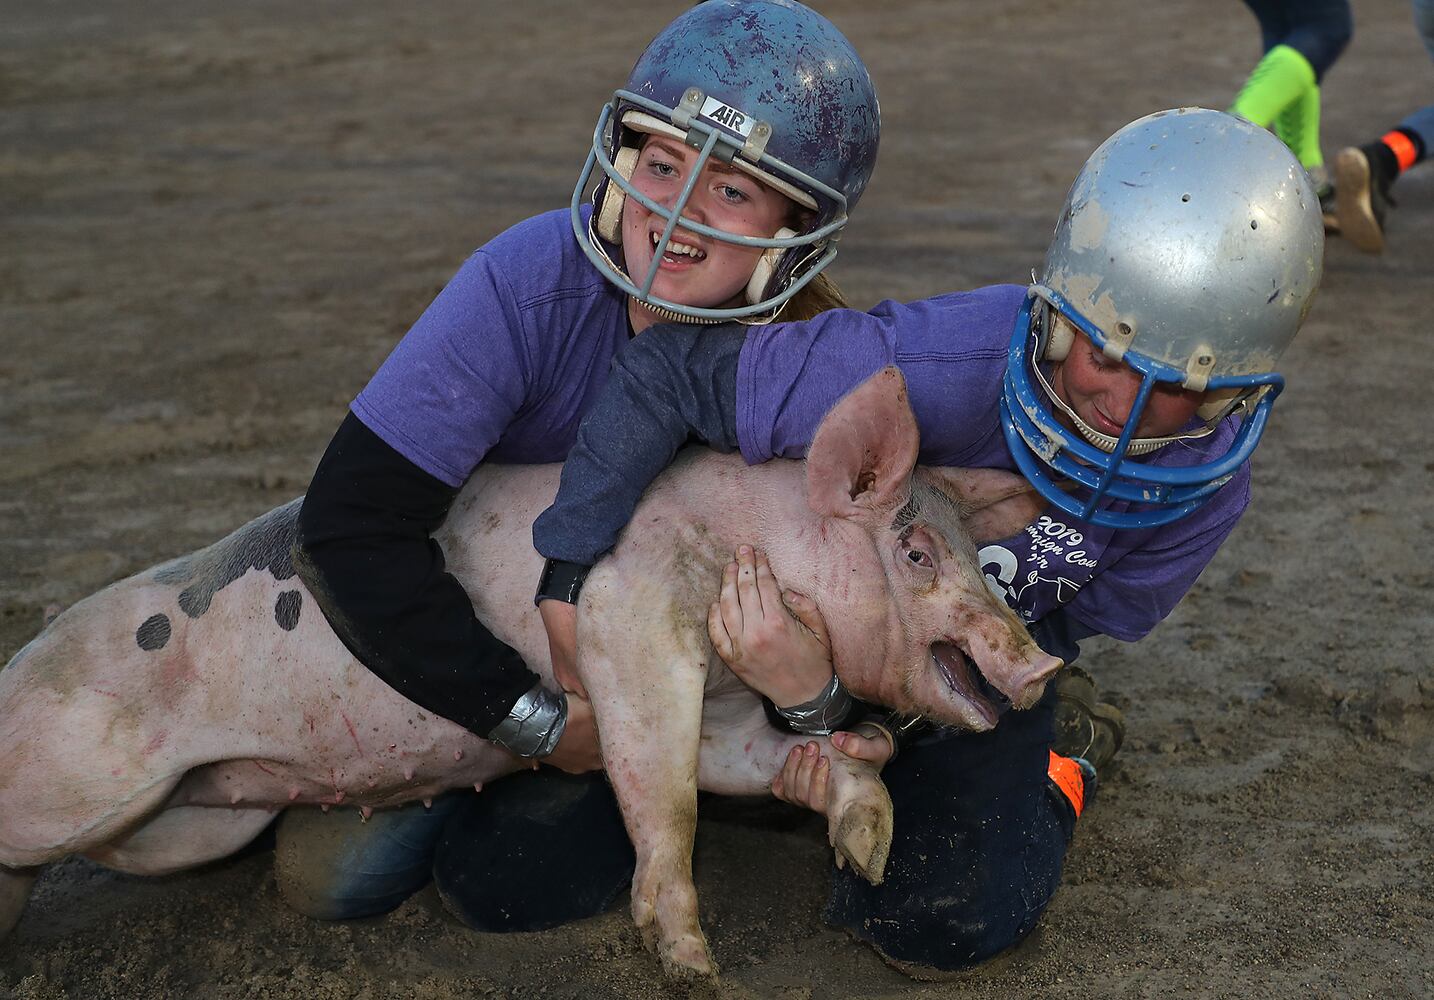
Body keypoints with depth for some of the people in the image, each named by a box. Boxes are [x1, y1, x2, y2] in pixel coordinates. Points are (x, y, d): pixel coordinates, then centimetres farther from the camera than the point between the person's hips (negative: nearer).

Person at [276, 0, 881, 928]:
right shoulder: (531, 282, -34)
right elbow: (351, 524, -35)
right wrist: (537, 721, -32)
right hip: (469, 634, 0)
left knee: (516, 882, -15)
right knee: (334, 876, -7)